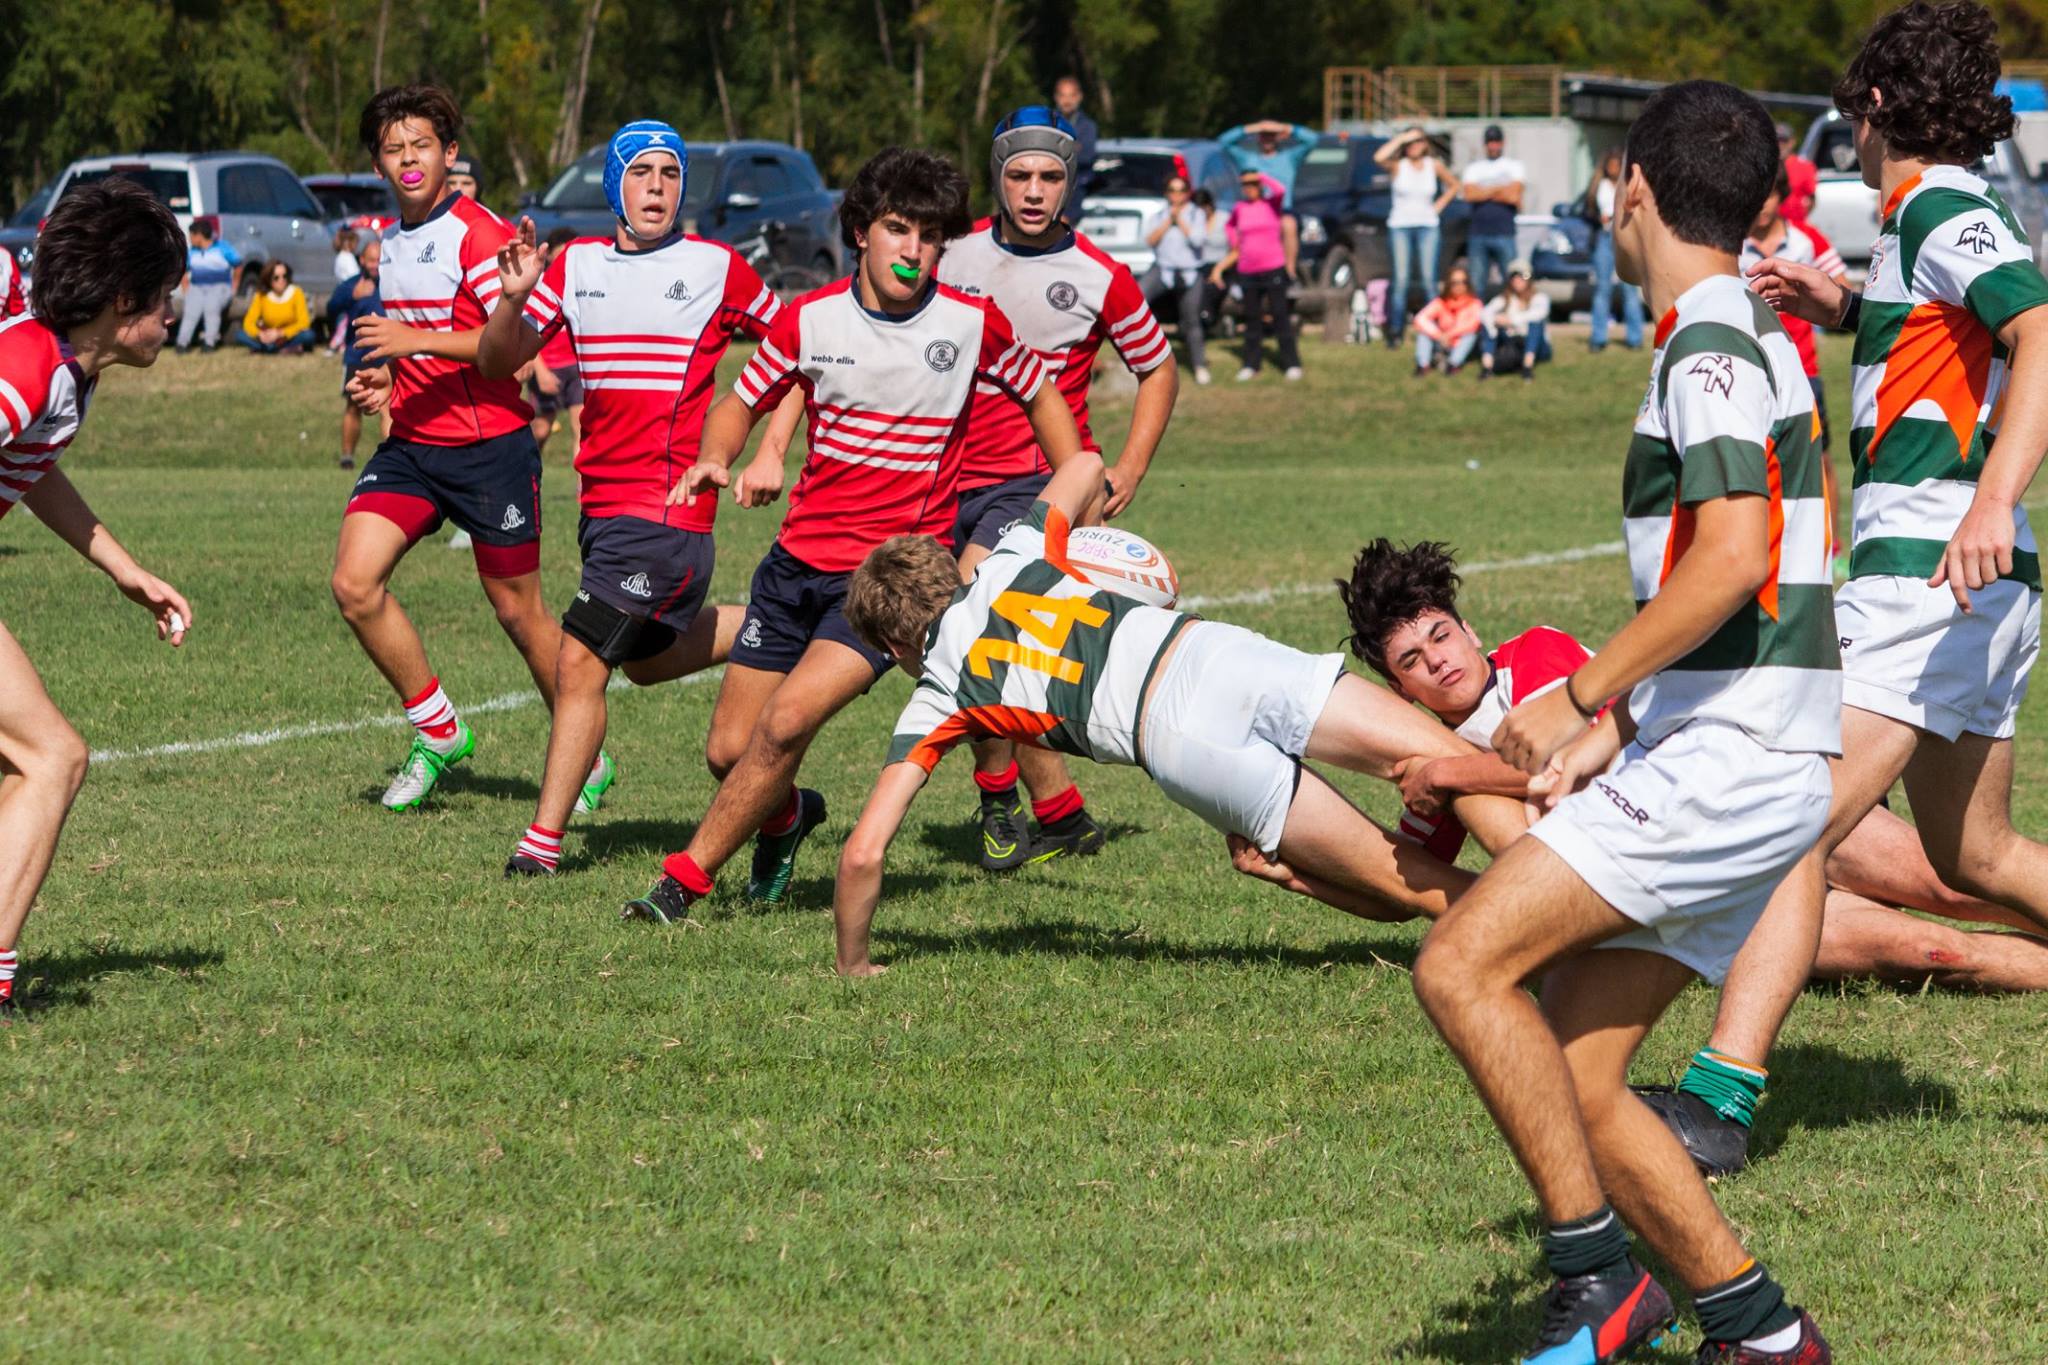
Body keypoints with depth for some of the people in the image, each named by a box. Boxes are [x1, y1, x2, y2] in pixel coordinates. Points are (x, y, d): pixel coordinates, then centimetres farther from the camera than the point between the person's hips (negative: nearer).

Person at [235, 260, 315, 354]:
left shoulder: (296, 293, -10)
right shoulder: (261, 296, -6)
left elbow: (303, 323, -16)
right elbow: (248, 323, -10)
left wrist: (279, 333, -28)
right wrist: (259, 334, -32)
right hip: (269, 338, 2)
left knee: (308, 335, -34)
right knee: (240, 336, -26)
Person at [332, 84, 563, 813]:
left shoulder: (479, 234, -13)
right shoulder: (390, 240, 13)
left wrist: (418, 340, -25)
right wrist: (385, 379, 10)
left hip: (491, 446, -7)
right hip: (411, 444, 7)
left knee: (518, 610, 3)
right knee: (354, 582, -10)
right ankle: (437, 733, 5)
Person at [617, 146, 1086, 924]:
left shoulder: (973, 324, -5)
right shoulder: (810, 319, -2)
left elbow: (1041, 397, 11)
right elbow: (743, 402, 11)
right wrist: (716, 460, -10)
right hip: (799, 559, 3)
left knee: (786, 723, -22)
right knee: (729, 750, 3)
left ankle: (686, 879, -10)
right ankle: (786, 815, 38)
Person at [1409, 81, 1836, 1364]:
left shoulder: (1712, 345, -13)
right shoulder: (1746, 332, 18)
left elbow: (1734, 558, -26)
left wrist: (1582, 694, -22)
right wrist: (1618, 726, 26)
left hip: (1725, 764, -10)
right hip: (1715, 759, 10)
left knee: (1463, 965, -15)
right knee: (1571, 1080, 6)